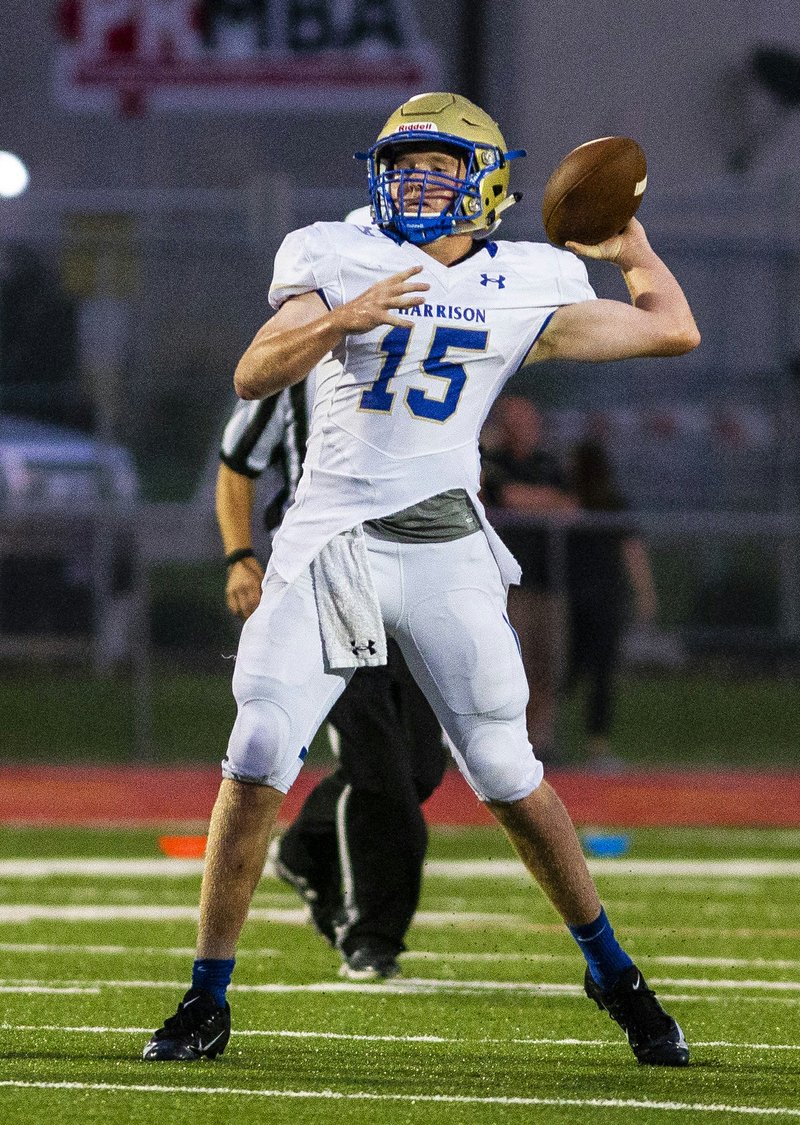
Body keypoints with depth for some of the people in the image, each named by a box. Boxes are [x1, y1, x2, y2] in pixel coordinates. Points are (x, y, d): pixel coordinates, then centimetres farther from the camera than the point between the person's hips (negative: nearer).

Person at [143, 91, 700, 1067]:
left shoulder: (521, 291, 6)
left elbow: (674, 330, 14)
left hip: (443, 549, 1)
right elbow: (252, 375, -12)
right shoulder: (340, 261, 2)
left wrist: (629, 245, 17)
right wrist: (343, 318, -26)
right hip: (328, 542, 0)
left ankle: (611, 972, 19)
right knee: (255, 767, -10)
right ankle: (207, 1003, -1)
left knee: (508, 776, 0)